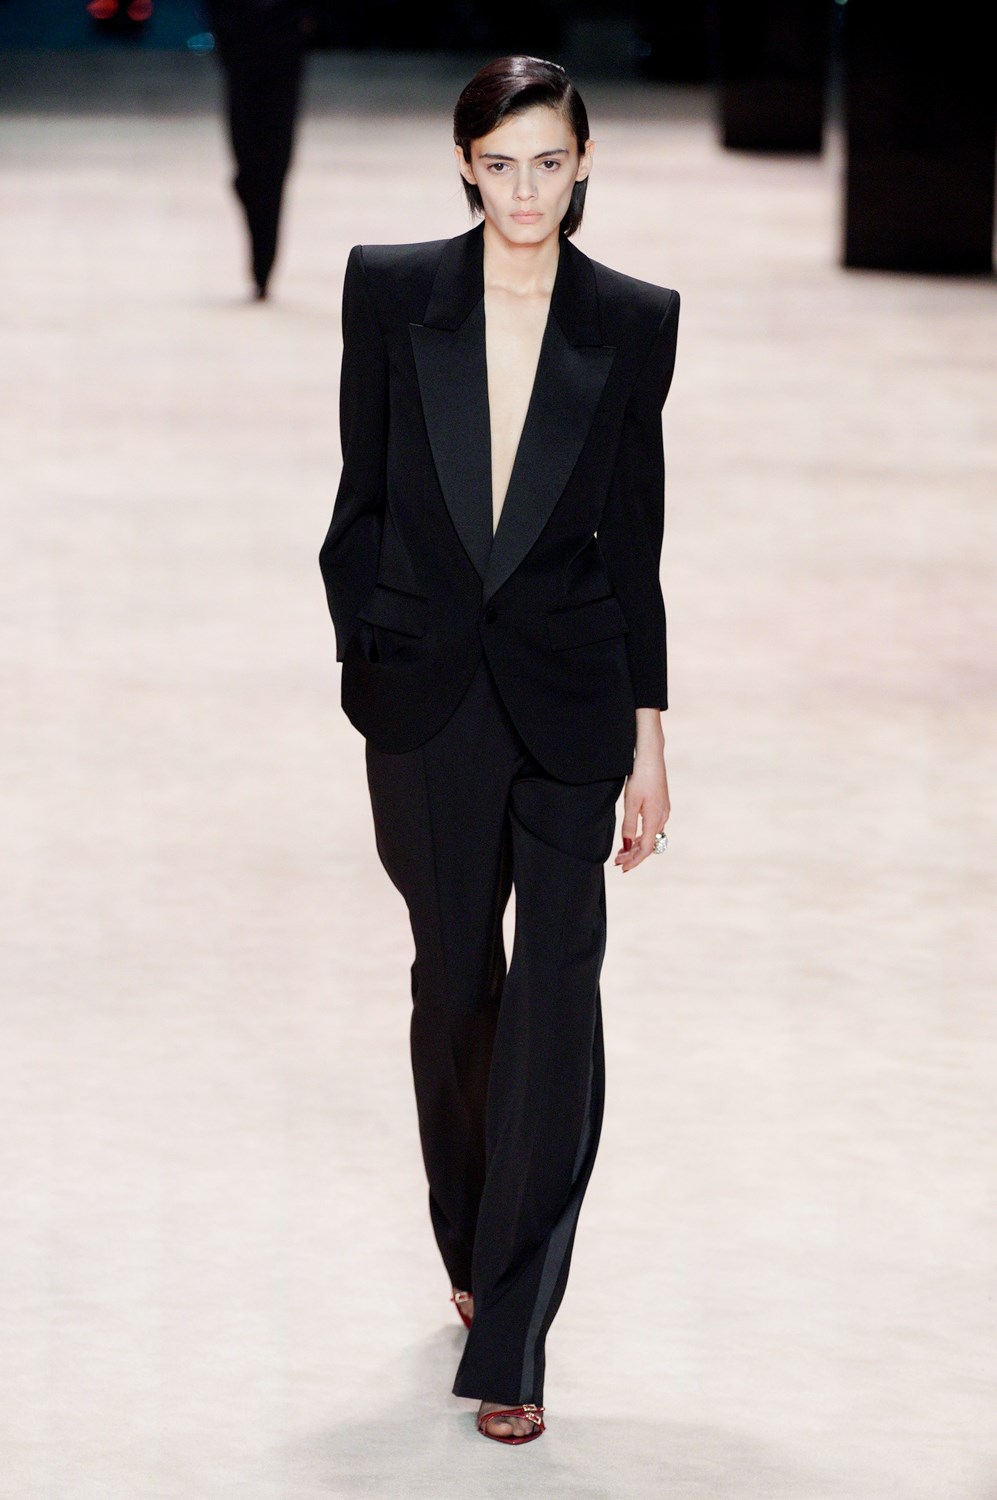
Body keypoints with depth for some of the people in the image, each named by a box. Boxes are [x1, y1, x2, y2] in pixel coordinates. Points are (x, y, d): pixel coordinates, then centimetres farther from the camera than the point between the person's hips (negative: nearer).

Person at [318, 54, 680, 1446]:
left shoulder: (632, 323, -1)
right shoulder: (391, 291, -1)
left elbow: (633, 535, 3)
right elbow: (363, 499, 6)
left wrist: (648, 736, 3)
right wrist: (360, 664, 2)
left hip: (569, 692, -1)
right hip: (428, 690, 1)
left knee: (558, 994, -10)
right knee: (456, 981, 14)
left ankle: (511, 1340, -7)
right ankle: (471, 1244, 37)